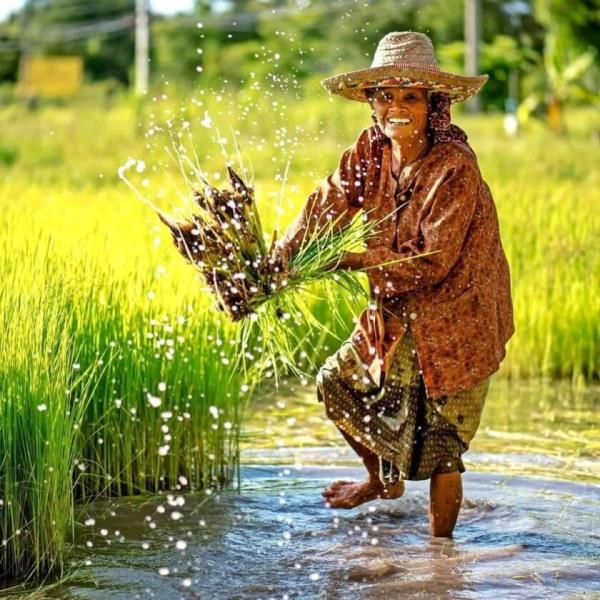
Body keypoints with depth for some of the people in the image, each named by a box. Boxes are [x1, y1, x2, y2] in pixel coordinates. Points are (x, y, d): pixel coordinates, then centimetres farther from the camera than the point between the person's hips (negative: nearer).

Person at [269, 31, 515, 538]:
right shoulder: (370, 153, -5)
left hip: (456, 321, -7)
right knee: (337, 385, 17)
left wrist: (352, 258, -27)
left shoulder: (454, 170, -24)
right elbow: (324, 210, -11)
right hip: (398, 317, 7)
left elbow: (431, 264, -25)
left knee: (441, 444, -2)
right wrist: (276, 263, -25)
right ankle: (384, 479, 42)